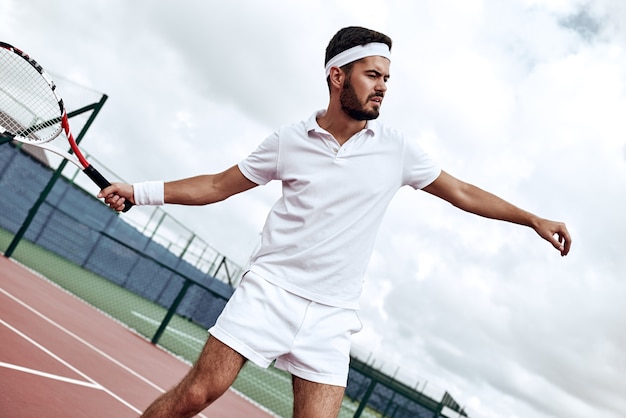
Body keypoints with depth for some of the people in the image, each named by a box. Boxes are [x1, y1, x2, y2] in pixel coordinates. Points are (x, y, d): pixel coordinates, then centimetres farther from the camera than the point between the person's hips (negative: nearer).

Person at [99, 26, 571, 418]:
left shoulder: (397, 149, 2)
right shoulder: (289, 140, 1)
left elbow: (463, 193, 10)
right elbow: (219, 185, 8)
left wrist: (533, 218, 5)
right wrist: (140, 191, 2)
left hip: (332, 317, 2)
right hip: (269, 290, -1)